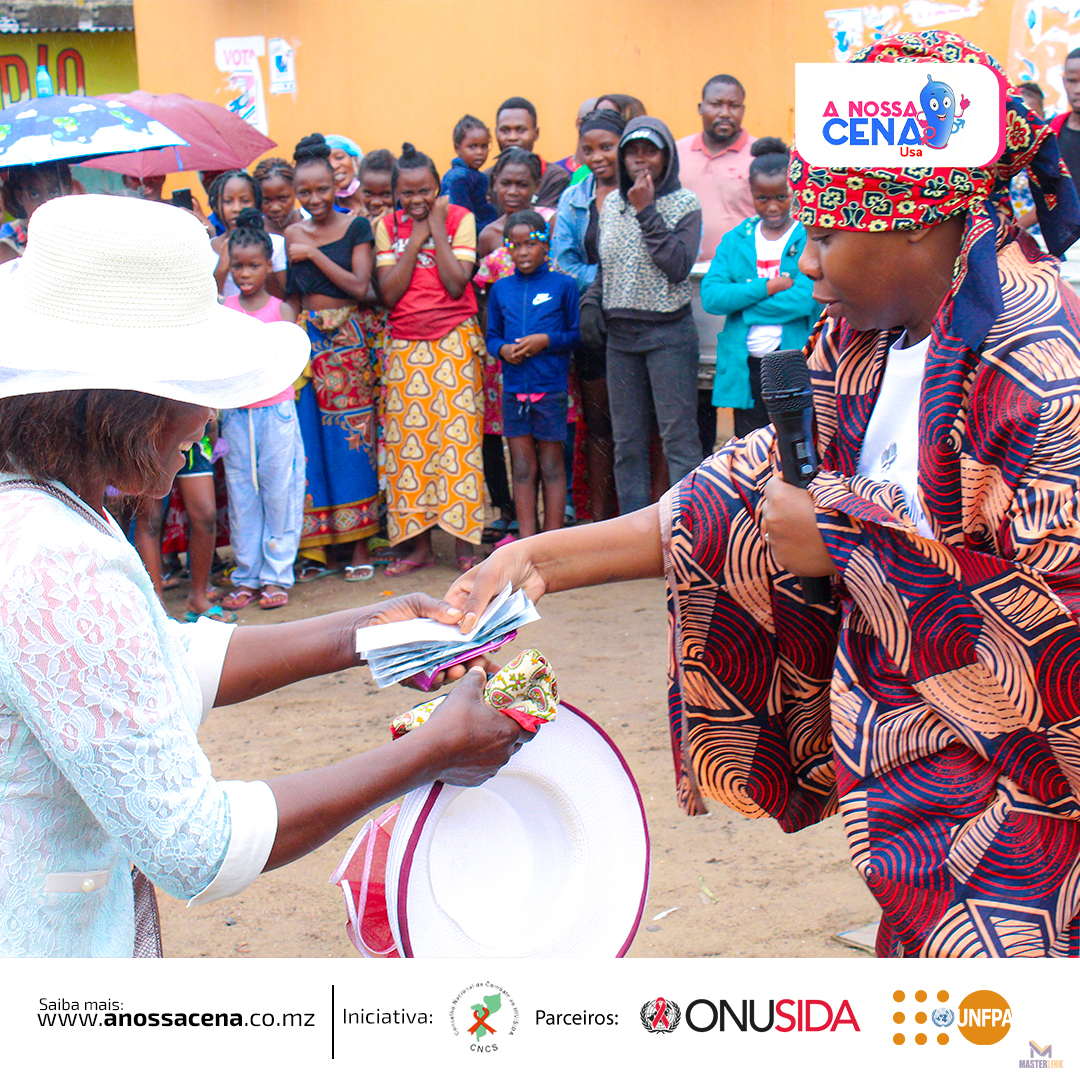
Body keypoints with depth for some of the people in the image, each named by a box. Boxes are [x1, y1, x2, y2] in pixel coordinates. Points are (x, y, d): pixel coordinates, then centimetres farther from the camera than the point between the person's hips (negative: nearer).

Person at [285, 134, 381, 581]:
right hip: (307, 340, 3)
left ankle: (359, 543, 5)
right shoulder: (291, 235, 10)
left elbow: (360, 287, -8)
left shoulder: (356, 227, 2)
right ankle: (315, 547, 7)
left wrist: (314, 255, -10)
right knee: (309, 439, 0)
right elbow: (290, 297, 12)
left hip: (348, 341, -2)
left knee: (351, 437, -2)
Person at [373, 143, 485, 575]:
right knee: (407, 441, 1)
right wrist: (415, 239, -8)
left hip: (454, 342, -3)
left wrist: (436, 227, -11)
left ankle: (464, 542, -1)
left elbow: (457, 284, -13)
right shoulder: (387, 226, 6)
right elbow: (389, 293, -5)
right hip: (404, 346, 3)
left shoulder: (459, 218, -1)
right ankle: (419, 544, 8)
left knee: (457, 437, -6)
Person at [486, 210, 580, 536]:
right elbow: (492, 336, 14)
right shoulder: (501, 288, 10)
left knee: (552, 466, 4)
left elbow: (577, 334, -1)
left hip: (551, 388, -3)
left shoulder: (563, 285, -1)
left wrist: (546, 341, -15)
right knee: (522, 469, 7)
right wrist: (503, 349, -7)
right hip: (513, 388, 3)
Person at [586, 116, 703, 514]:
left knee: (679, 437, -7)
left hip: (669, 332, -5)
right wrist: (591, 301, 2)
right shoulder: (612, 203, 12)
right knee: (627, 441, 9)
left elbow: (678, 266, -16)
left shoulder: (684, 203, -3)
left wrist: (646, 211, -14)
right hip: (620, 332, 5)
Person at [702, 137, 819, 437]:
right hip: (744, 368, 4)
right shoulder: (735, 240, 12)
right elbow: (710, 296, -1)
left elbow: (804, 299, -15)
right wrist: (768, 288, -11)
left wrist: (740, 301, -7)